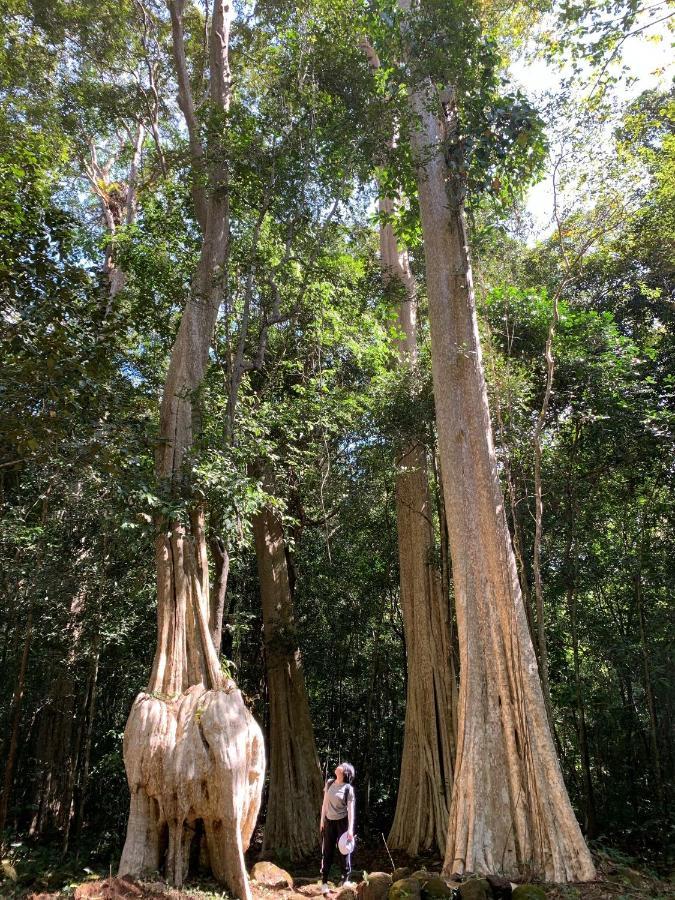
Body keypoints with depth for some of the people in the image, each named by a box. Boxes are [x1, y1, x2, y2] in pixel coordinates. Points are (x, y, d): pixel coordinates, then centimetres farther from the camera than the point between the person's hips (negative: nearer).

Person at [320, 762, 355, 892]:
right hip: (329, 821, 4)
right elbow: (325, 803, 9)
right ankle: (324, 881, 14)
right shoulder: (329, 783, 0)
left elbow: (351, 809, -14)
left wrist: (350, 829, -19)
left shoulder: (348, 788, -13)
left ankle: (346, 879, 19)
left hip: (342, 822, -4)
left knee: (344, 850, 4)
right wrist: (322, 820, 9)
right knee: (327, 851, 7)